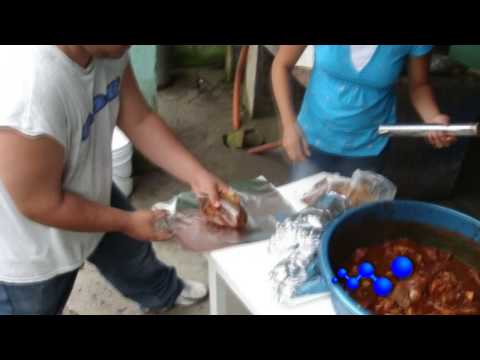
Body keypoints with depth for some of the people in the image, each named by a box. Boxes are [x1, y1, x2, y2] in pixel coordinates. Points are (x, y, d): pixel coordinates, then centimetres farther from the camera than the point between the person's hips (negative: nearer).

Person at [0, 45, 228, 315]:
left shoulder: (110, 52, -19)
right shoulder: (28, 94, -43)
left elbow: (139, 120, -5)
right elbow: (43, 205, -30)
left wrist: (196, 175, -13)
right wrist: (127, 222, -18)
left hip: (91, 194, 8)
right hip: (31, 248, -7)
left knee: (131, 251, 32)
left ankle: (162, 294, 65)